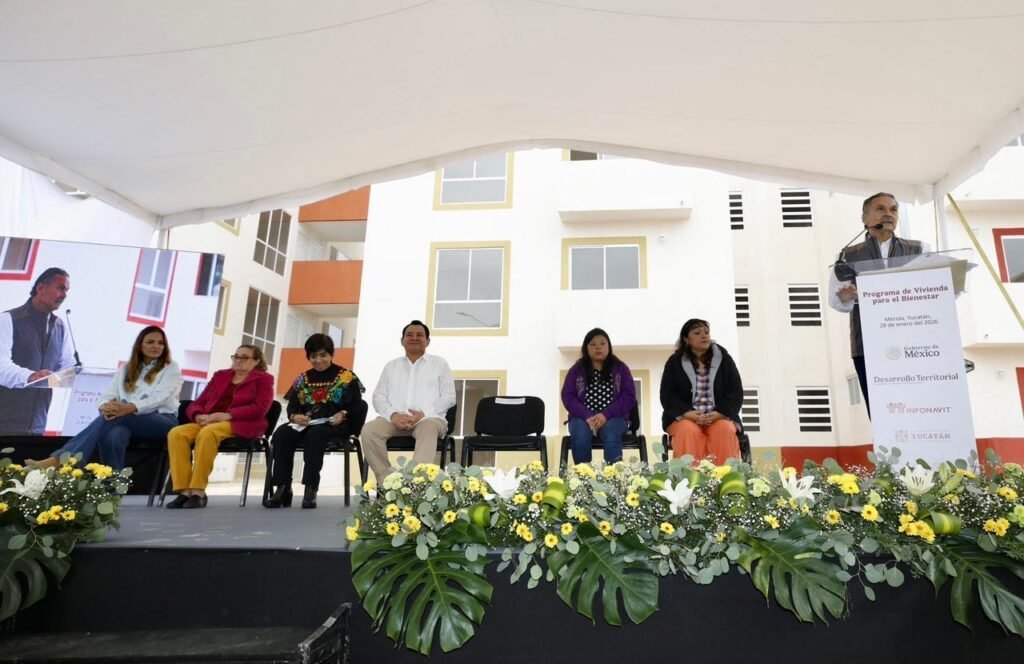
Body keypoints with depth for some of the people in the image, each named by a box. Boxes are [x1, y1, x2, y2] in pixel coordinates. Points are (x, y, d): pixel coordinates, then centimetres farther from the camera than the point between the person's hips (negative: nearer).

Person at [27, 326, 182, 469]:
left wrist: (129, 408, -27)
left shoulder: (171, 368, 8)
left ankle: (60, 460, -36)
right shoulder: (126, 368, 21)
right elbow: (108, 394, 8)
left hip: (162, 422, -3)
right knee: (114, 435, -35)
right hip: (129, 421, 3)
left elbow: (160, 397, -10)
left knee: (112, 419, -31)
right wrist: (106, 406, -18)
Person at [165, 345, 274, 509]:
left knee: (207, 433, -36)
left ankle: (198, 492, -31)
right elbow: (197, 404, 19)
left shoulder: (263, 379, 9)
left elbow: (260, 408, -7)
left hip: (240, 425, -5)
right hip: (208, 423, 6)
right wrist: (199, 416, -6)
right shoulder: (220, 376, 25)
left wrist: (228, 415, -18)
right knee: (176, 433, -24)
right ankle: (185, 491, -27)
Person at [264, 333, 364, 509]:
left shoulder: (347, 377, 6)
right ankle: (283, 488, -25)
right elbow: (292, 406, 12)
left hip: (335, 425, -4)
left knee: (315, 434, -38)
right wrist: (294, 416, -12)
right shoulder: (302, 379, 17)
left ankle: (311, 489, -32)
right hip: (305, 424, 4)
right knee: (281, 434, -27)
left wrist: (343, 414, -20)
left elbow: (356, 405, 0)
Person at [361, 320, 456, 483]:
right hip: (395, 419, 3)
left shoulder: (439, 364, 15)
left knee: (429, 428, -39)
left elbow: (449, 397, 5)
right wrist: (393, 415, -9)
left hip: (429, 418, -2)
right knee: (369, 430, -28)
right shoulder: (391, 365, 23)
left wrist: (423, 413, -12)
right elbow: (378, 396, 14)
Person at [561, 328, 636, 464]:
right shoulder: (576, 370, 11)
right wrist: (587, 416, -16)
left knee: (611, 437, -34)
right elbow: (567, 396, 1)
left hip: (613, 418, 0)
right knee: (581, 437, -32)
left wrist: (606, 415, -15)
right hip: (583, 417, 1)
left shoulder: (620, 368, 10)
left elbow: (629, 396, 0)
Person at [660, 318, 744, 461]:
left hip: (720, 416, 1)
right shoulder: (675, 362, 6)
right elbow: (667, 395, -1)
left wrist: (718, 414, -14)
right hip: (684, 417, -1)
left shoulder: (724, 359, 9)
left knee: (725, 429, -30)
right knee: (688, 431, -32)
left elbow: (736, 392, 3)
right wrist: (688, 414, -17)